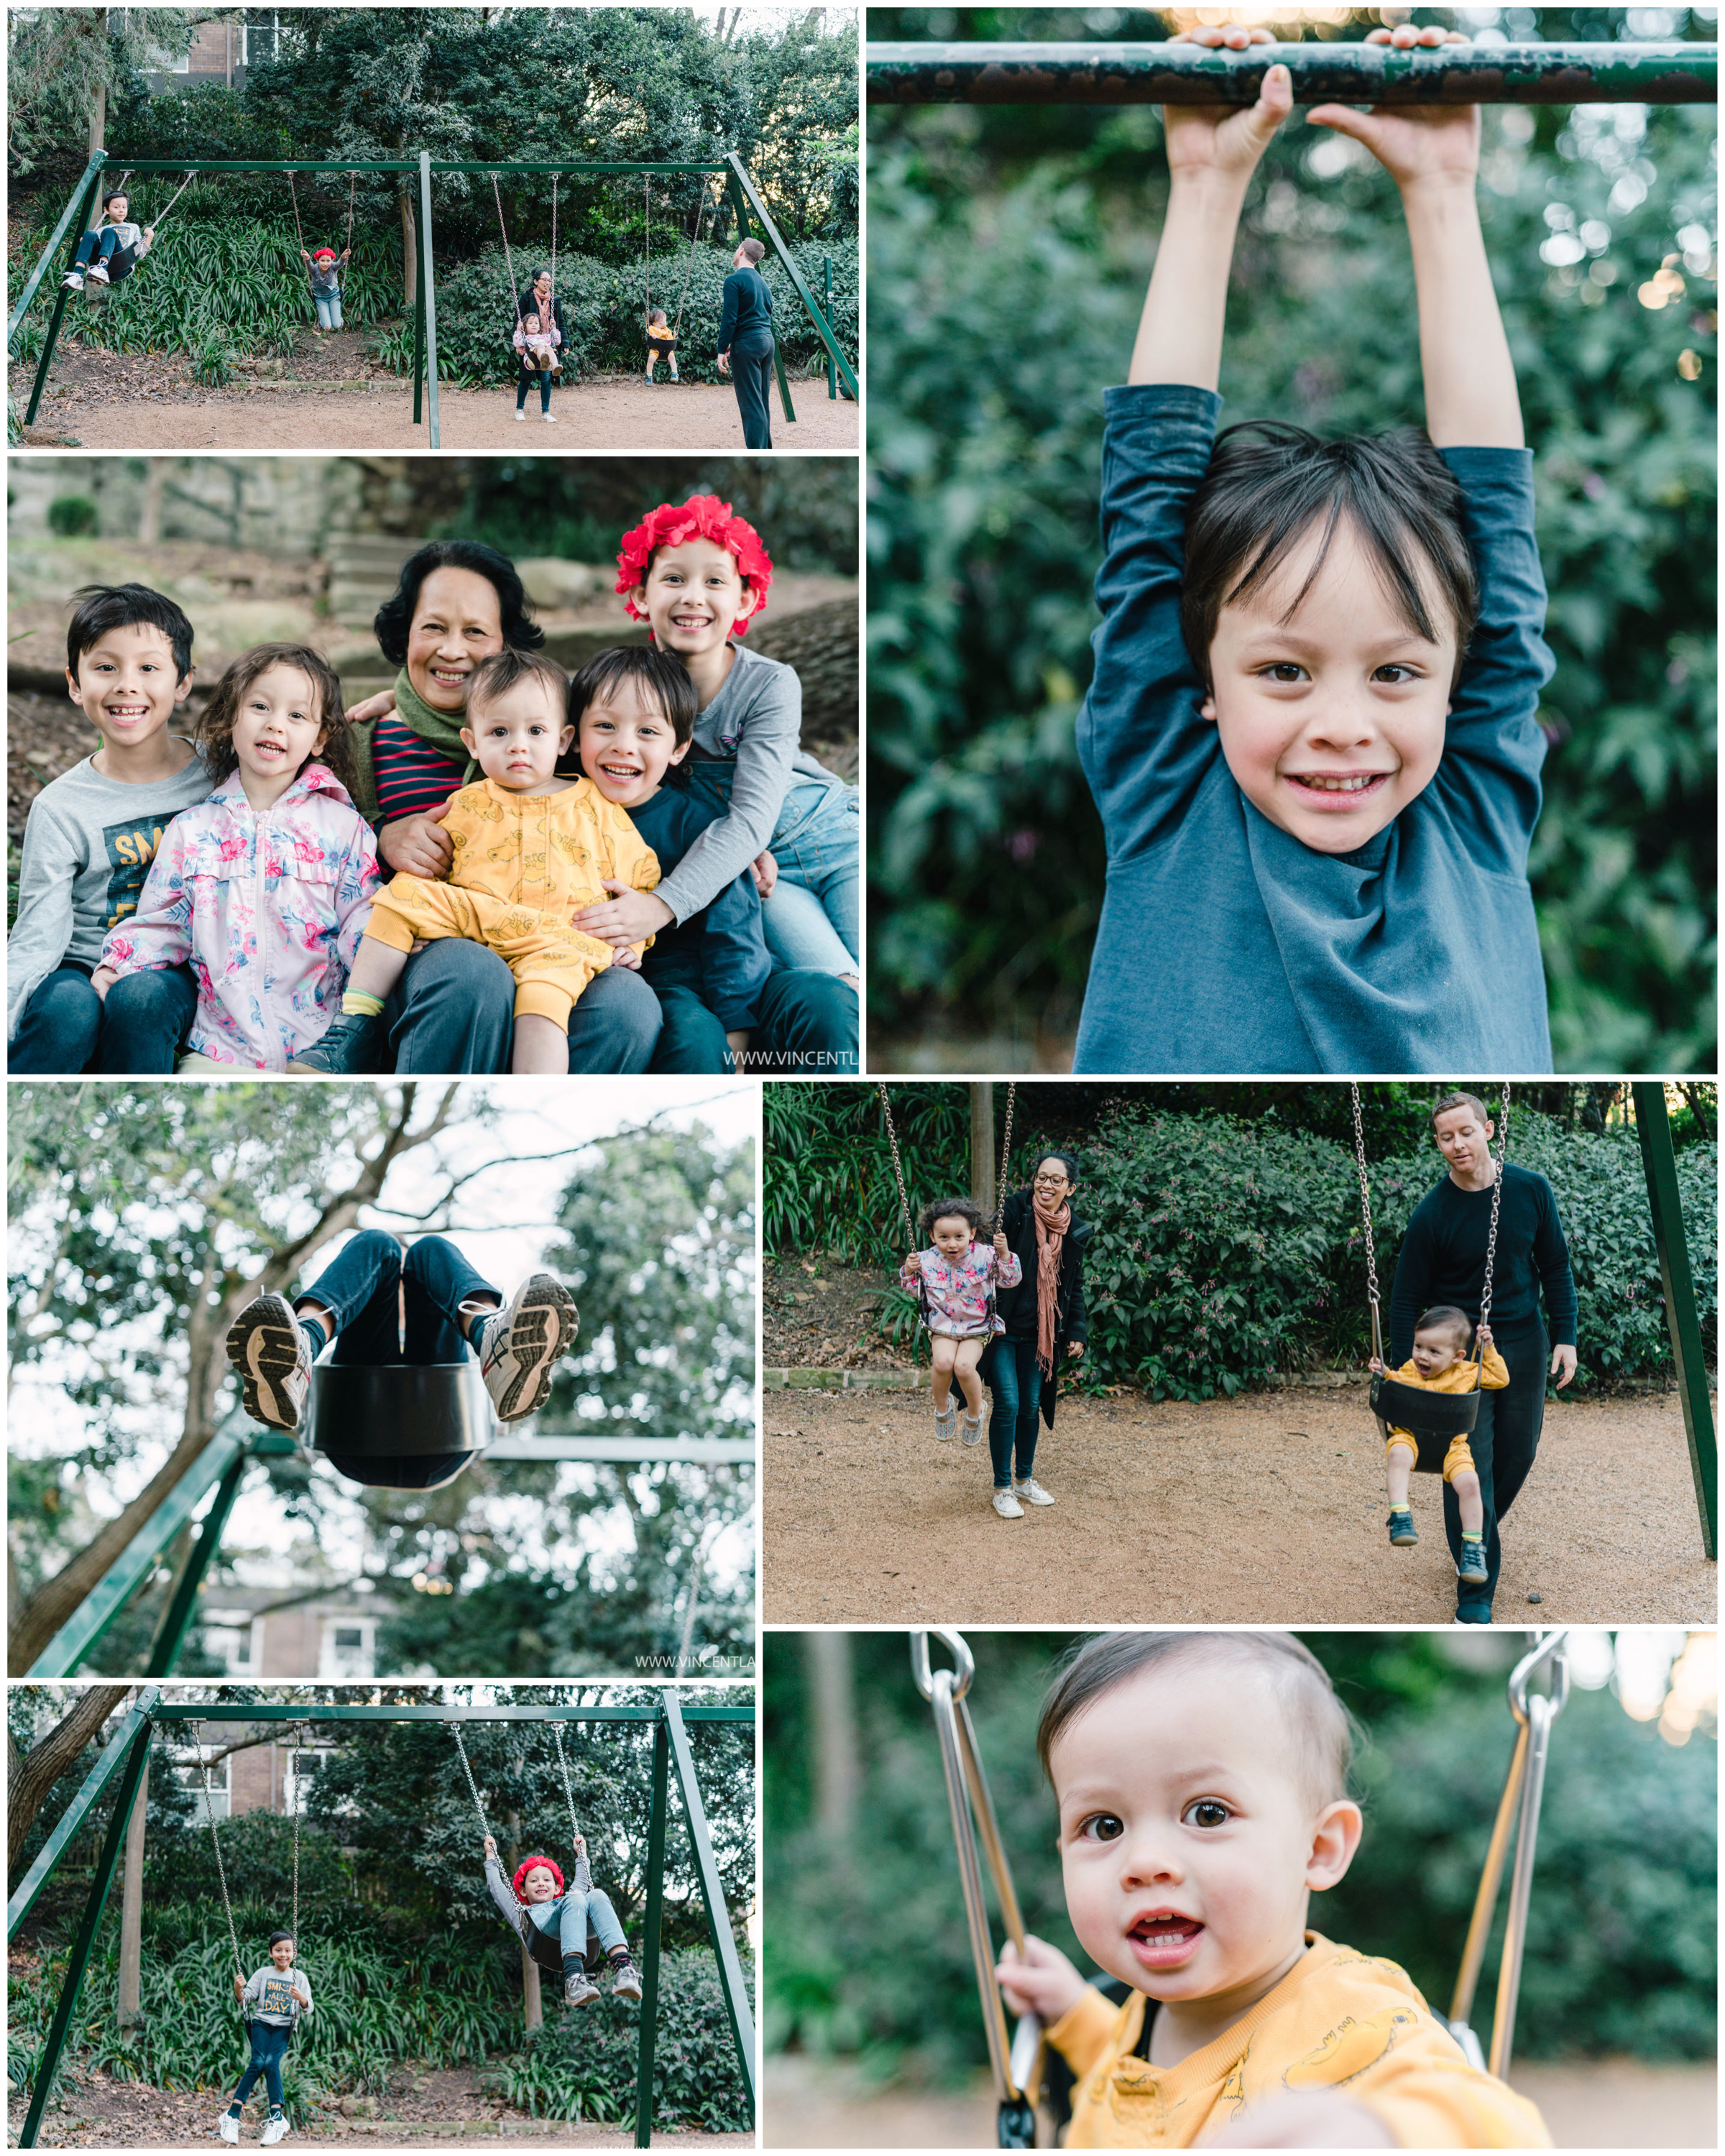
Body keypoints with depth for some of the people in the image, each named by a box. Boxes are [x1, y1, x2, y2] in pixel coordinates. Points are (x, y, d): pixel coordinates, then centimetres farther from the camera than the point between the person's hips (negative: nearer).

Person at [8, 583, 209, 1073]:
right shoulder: (60, 808, -2)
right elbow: (37, 938, -10)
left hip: (175, 973, 0)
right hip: (86, 970, 0)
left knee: (141, 996, -33)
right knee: (68, 1006, -34)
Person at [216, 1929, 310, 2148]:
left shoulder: (299, 1977, 9)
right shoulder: (262, 1974, 10)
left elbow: (308, 2008, 2)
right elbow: (246, 1997, 2)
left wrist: (301, 1998, -20)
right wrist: (238, 1990, -20)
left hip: (284, 2026, 0)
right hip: (261, 2022, 0)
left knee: (271, 2062, -25)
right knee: (258, 2062, -24)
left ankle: (276, 2118, -30)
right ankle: (234, 2114, -26)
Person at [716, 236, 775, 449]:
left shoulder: (735, 280, -10)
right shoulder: (761, 281, 16)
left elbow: (729, 319, -14)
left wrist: (722, 351, -8)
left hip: (747, 344, -8)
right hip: (767, 342, 8)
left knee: (751, 404, -9)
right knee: (762, 402, 13)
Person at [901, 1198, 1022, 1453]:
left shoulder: (984, 1257, -11)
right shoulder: (927, 1261, -6)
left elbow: (1011, 1280, -6)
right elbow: (915, 1292, 9)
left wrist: (1004, 1255, -21)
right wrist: (909, 1272, -11)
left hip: (976, 1328, -1)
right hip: (942, 1328, 1)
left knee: (964, 1366, -27)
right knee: (943, 1362, -29)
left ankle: (974, 1412, 3)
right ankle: (942, 1406, 1)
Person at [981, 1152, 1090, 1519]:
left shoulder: (1076, 1233, 3)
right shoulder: (1015, 1210, -12)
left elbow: (1075, 1288, 14)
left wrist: (1076, 1333, 10)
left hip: (1039, 1333, 4)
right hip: (1003, 1327, -4)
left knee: (1031, 1405, 11)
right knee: (1008, 1405, -7)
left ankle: (1025, 1478, 30)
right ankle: (1002, 1488, 6)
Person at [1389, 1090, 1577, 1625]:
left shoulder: (1531, 1190, -5)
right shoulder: (1432, 1214, -13)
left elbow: (1555, 1267, 7)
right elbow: (1407, 1298, -5)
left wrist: (1565, 1336, 1)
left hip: (1523, 1344, 3)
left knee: (1517, 1456, 11)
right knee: (1471, 1469, -6)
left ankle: (1475, 1543, 38)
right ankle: (1475, 1597, 0)